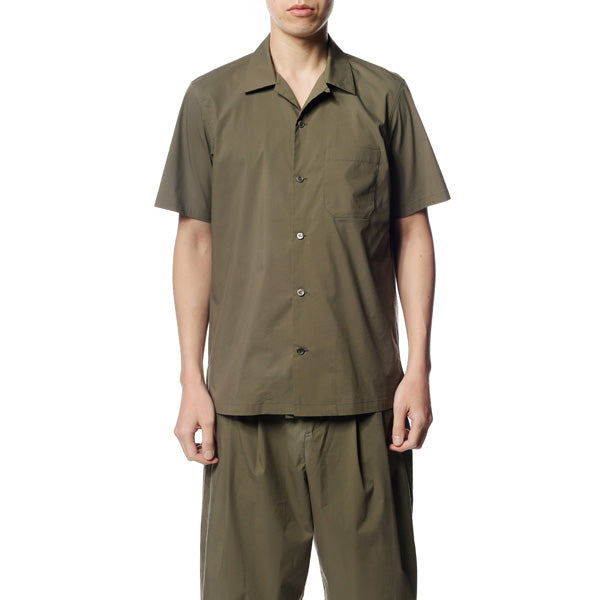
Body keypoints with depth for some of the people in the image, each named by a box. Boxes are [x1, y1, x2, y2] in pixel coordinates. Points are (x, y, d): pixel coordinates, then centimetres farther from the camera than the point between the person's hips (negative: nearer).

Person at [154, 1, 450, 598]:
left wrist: (419, 369, 0)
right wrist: (192, 380, 2)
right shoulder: (210, 98, 7)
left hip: (361, 392, 0)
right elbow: (194, 241, 7)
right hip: (247, 392, 0)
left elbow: (413, 235, 7)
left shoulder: (385, 95, 7)